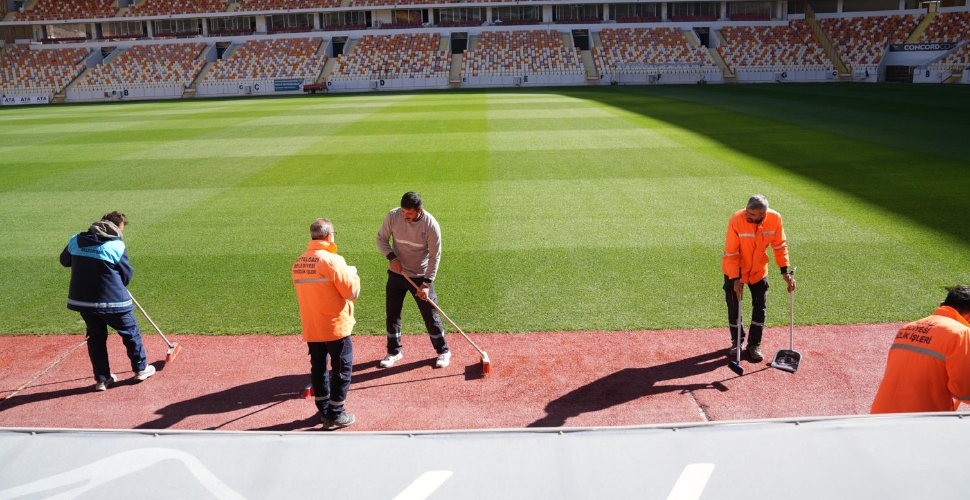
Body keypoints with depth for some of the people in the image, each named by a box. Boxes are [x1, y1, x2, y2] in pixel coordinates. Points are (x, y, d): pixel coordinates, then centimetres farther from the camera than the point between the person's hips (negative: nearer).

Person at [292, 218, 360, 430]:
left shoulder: (298, 263, 3)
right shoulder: (332, 260, -17)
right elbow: (352, 292, -15)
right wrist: (353, 274, 5)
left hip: (310, 328, 6)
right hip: (335, 327, -6)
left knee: (318, 368, 17)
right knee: (342, 369, 7)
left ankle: (324, 411, 28)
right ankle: (335, 415, 11)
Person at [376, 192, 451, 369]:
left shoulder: (431, 225, -22)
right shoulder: (393, 216, -15)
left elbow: (435, 257, -16)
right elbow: (381, 238, -1)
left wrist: (426, 283, -19)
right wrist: (392, 257, -18)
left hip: (420, 276, -3)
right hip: (396, 274, 3)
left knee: (430, 314, 3)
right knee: (392, 313, 9)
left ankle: (443, 351, 21)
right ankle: (394, 351, 28)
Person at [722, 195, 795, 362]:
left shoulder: (775, 219, -22)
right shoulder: (736, 220, -30)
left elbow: (779, 245, -6)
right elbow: (730, 253, -23)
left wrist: (785, 271, -10)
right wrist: (735, 279, -24)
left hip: (758, 270, 2)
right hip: (734, 271, -2)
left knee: (760, 308, 6)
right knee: (733, 307, 6)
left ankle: (754, 345, 23)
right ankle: (737, 342, 27)